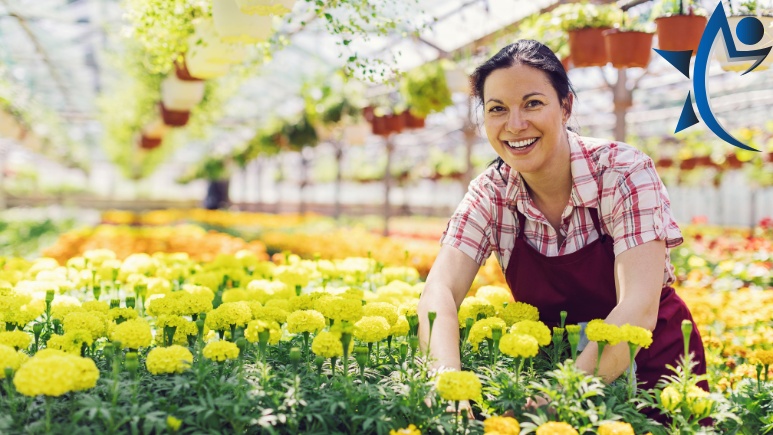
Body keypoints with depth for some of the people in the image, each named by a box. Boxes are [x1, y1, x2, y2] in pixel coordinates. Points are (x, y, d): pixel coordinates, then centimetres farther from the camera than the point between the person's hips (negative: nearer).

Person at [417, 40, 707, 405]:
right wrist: (447, 380, -39)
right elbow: (440, 291, -20)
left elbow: (639, 309, -27)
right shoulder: (491, 193, -8)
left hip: (651, 365, -3)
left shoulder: (623, 171, -18)